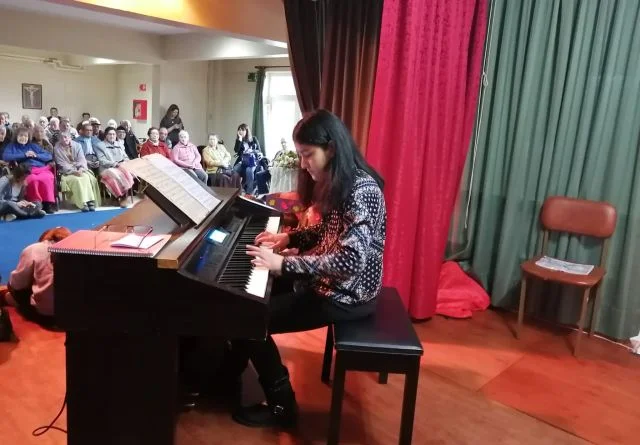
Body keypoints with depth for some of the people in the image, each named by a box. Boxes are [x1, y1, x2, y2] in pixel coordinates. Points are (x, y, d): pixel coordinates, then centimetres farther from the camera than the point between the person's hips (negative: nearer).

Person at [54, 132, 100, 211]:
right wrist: (74, 171, -21)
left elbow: (81, 159, -1)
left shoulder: (77, 145, 7)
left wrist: (81, 169, -21)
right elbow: (62, 164, -7)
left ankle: (90, 201, -35)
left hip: (80, 170, 2)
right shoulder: (57, 149, 0)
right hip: (67, 172, -2)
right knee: (76, 180, -33)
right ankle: (82, 203, -39)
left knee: (90, 178, -29)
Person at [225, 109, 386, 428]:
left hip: (347, 294, -10)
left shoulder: (362, 190, -26)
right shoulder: (336, 182, 4)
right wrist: (289, 237, 1)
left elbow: (350, 260, -32)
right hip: (330, 280, 10)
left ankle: (282, 405, 9)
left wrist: (285, 264, -29)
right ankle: (230, 373, 32)